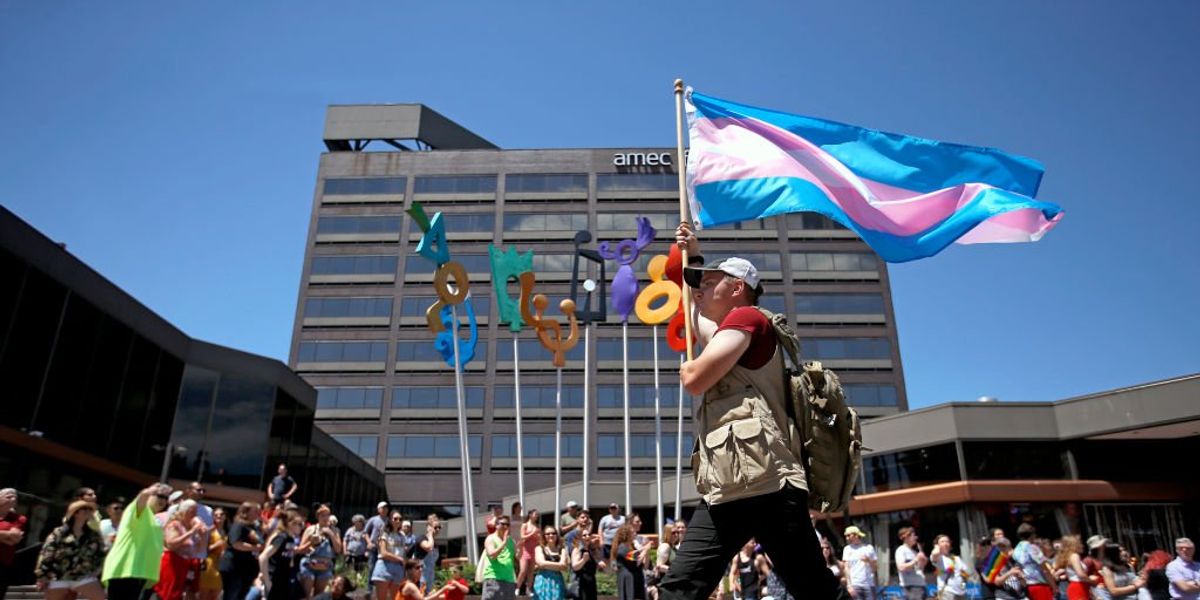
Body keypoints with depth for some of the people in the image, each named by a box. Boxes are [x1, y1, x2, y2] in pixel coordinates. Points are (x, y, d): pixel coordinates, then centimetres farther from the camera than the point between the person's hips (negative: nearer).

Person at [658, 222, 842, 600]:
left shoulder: (746, 317, 0)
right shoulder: (725, 333, 28)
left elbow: (695, 378, -11)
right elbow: (698, 316, 49)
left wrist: (686, 368, 13)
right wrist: (693, 257, 47)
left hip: (765, 484, -9)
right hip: (724, 492, 9)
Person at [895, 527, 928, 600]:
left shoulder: (914, 551, 17)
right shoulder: (901, 550, -8)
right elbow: (901, 567, -21)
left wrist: (923, 561, 3)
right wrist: (915, 560, -17)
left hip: (921, 585, 9)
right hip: (910, 586, -9)